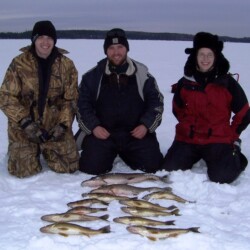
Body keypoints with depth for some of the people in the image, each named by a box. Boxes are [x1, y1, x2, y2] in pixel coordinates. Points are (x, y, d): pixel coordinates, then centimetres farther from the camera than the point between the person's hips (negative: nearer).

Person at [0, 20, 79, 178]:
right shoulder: (19, 64, -9)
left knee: (69, 166, -6)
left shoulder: (66, 65, -2)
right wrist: (26, 123, -18)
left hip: (55, 125, 2)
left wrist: (63, 124, -12)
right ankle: (25, 150, 24)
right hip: (24, 126, -1)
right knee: (25, 170, -12)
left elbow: (71, 99, 1)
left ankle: (46, 151, 27)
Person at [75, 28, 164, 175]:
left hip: (136, 133, 1)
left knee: (152, 165, -12)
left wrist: (146, 125, -7)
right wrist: (93, 126, -10)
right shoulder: (93, 76, 3)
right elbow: (82, 103, 4)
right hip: (102, 133, -1)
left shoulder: (142, 74, 4)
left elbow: (156, 101, 7)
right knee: (91, 167, -18)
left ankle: (125, 154, 20)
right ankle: (109, 154, 17)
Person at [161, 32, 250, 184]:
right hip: (187, 138, 3)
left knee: (223, 176, -22)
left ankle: (234, 156, 14)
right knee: (170, 169, -10)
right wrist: (189, 126, 8)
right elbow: (177, 109, 18)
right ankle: (196, 156, 21)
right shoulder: (185, 83, 1)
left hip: (218, 140, -3)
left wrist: (232, 134, 5)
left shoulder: (228, 83, -5)